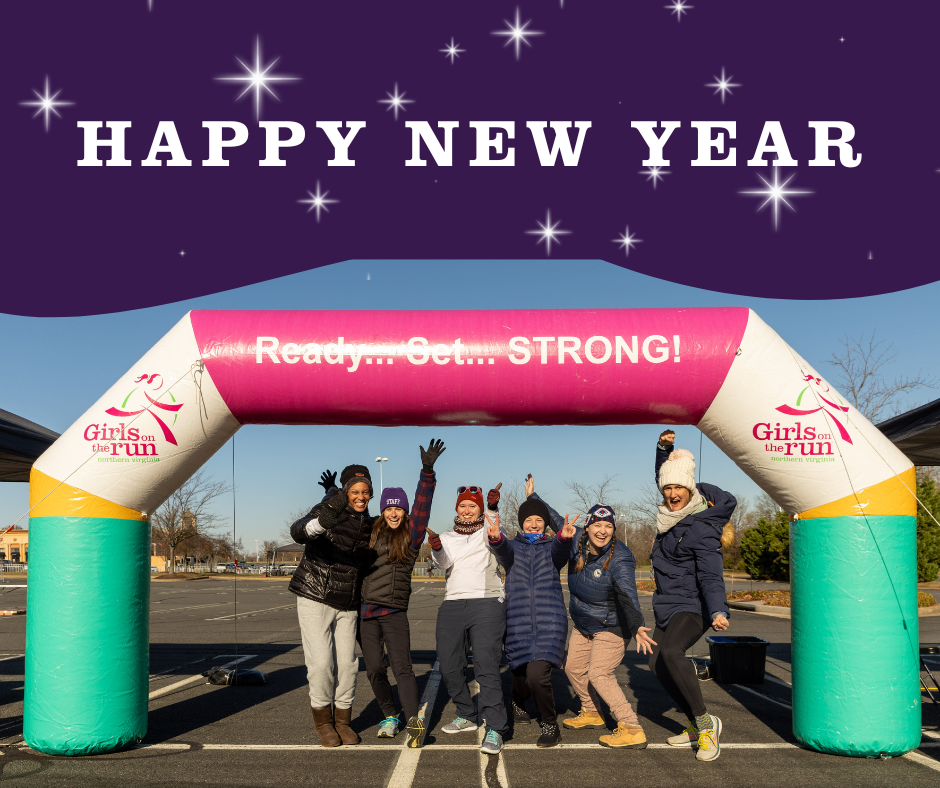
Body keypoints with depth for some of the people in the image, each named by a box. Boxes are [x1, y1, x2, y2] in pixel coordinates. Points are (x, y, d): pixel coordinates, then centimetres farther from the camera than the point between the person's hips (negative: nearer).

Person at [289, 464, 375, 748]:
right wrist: (323, 521, -54)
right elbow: (298, 532, -32)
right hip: (315, 598, -5)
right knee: (321, 662, -8)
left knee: (347, 663, 3)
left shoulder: (367, 524, 8)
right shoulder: (328, 509, -11)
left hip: (347, 605, 5)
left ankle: (343, 721, 19)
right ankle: (323, 722, 11)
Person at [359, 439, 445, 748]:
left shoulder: (411, 535, 4)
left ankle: (413, 720, -18)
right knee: (375, 669, 3)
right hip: (365, 609, 3)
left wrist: (427, 471, -16)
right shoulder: (370, 532, 11)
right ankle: (390, 716, 19)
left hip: (394, 612, -3)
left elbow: (423, 505, -8)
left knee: (402, 667, -12)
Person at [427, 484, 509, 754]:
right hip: (452, 605, 5)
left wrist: (493, 507, -32)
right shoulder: (447, 537, 18)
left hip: (487, 603, -4)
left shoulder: (487, 532, 9)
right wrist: (437, 549, -23)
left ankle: (495, 729, -14)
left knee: (486, 665, -14)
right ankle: (466, 716, 25)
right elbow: (444, 563, -1)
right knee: (449, 666, 5)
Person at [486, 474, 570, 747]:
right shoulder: (512, 546, 7)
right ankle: (517, 705, 44)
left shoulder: (554, 548, 8)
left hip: (549, 624, -1)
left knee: (537, 676, -17)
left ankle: (551, 725, 5)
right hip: (518, 625, 2)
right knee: (520, 676, 10)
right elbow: (503, 552, -18)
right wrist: (496, 538, -41)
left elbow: (564, 551, -15)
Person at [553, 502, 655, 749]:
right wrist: (563, 537, -31)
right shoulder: (578, 540, -10)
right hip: (583, 625, 8)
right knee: (573, 667, 17)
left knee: (599, 674, -17)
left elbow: (628, 595, -41)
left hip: (611, 627, -8)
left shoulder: (620, 558, -29)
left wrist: (637, 627, -57)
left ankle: (632, 730, -15)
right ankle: (591, 713, 39)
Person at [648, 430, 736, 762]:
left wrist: (718, 612, -40)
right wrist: (664, 448, 6)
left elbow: (711, 576, -26)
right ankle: (696, 726, 23)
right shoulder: (675, 510, 3)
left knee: (671, 652, -33)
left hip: (692, 606, -9)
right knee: (657, 664, 11)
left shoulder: (702, 529, -21)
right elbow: (662, 477, 22)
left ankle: (705, 723, -20)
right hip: (667, 605, 10)